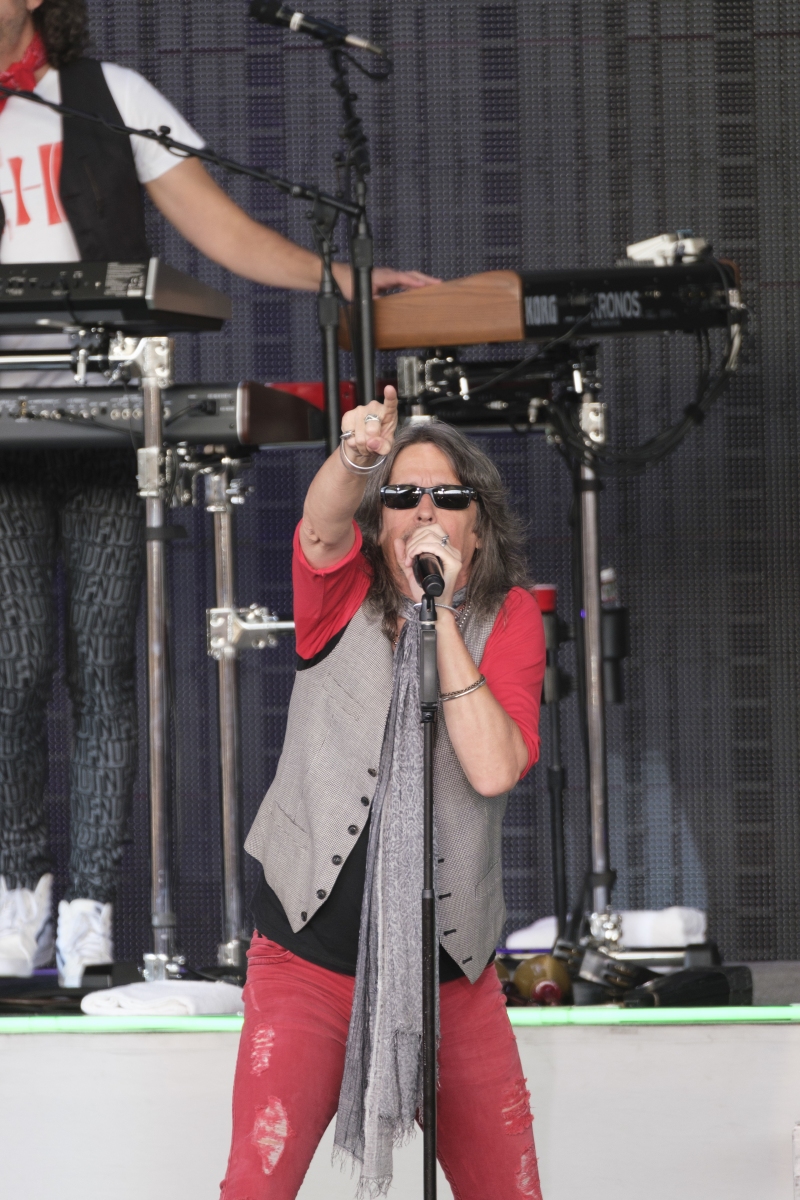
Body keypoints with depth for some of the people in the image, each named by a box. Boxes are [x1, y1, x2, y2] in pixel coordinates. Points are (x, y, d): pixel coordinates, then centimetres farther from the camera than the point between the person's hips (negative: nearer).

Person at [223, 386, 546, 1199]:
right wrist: (356, 456, -45)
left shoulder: (509, 620, 0)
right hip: (310, 957, -1)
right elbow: (322, 526, -23)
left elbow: (494, 769, -15)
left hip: (450, 971, 1)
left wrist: (438, 611, -18)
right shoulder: (344, 595, 1)